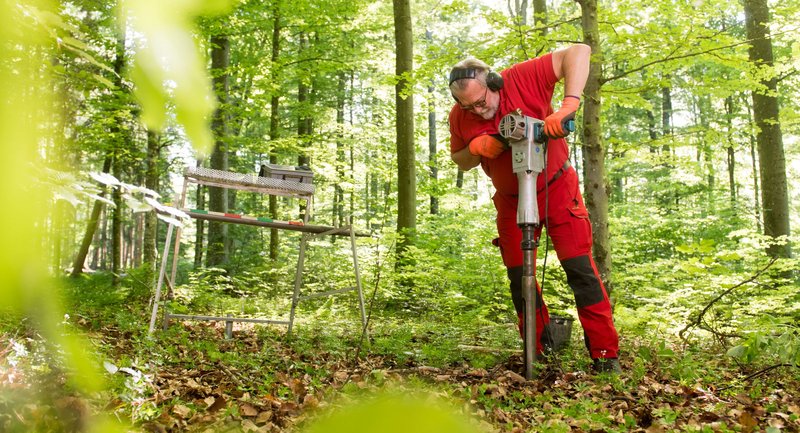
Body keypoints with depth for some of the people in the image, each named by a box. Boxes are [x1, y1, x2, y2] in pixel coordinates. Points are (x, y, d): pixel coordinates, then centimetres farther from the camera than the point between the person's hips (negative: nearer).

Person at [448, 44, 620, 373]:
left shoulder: (523, 79, -24)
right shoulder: (459, 117, -11)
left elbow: (578, 52, -28)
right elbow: (459, 161, 5)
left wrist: (569, 105, -41)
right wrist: (475, 149, -19)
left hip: (556, 187, -4)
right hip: (511, 198, 4)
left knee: (579, 267, -7)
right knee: (518, 276, 5)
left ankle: (606, 352, 0)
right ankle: (537, 348, 20)